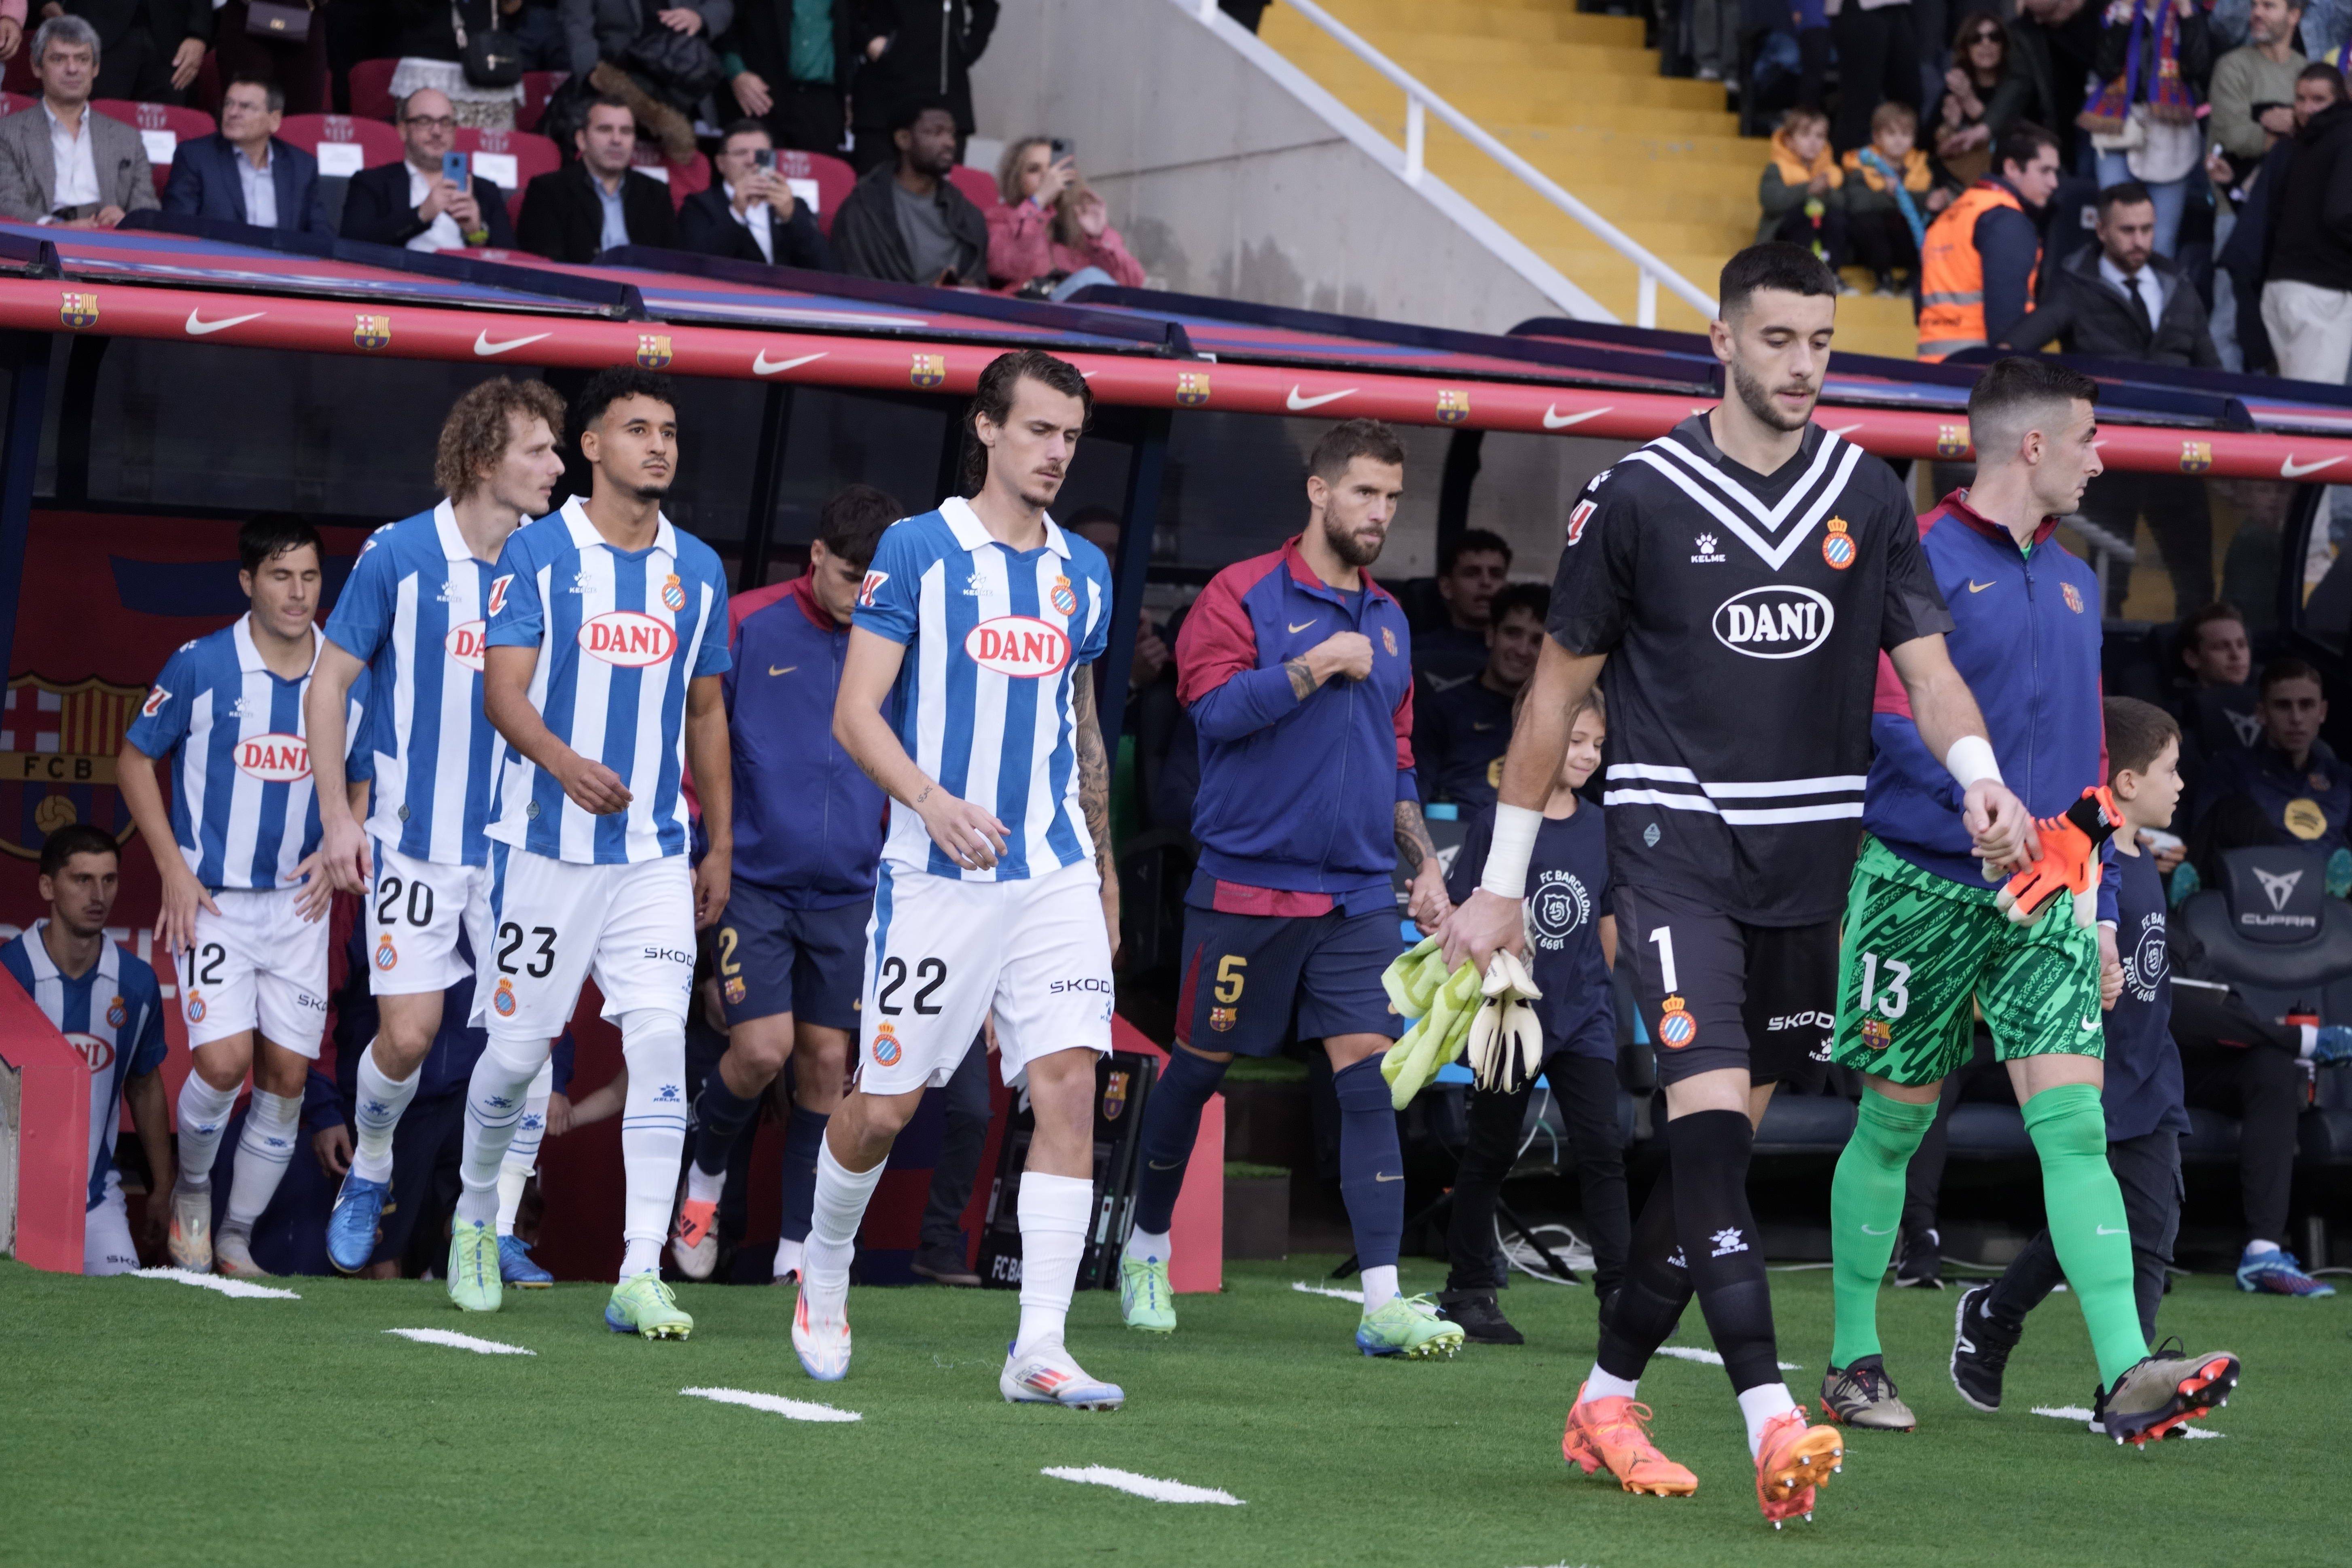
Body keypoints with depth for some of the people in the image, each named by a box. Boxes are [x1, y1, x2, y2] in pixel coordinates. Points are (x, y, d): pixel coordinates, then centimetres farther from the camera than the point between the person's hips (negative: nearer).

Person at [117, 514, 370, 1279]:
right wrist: (173, 869, -6)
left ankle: (238, 1237, 17)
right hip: (212, 900, -3)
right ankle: (191, 1187, 12)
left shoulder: (349, 679, 1)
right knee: (223, 1060, -18)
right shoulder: (199, 666, -8)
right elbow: (135, 759, 1)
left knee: (287, 1075, 1)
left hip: (299, 902, 3)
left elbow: (366, 780, 17)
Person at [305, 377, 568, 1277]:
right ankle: (368, 1175, 22)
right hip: (417, 839, -3)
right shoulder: (399, 554, -6)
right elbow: (330, 682, 1)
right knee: (408, 1033, -7)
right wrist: (337, 815, -4)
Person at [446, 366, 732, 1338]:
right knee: (518, 1046, 4)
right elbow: (503, 691, -11)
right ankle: (475, 1216, 31)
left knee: (660, 1040, -11)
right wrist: (565, 763, -30)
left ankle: (640, 1276, -12)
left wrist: (721, 846, 17)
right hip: (546, 846, -3)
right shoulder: (537, 553, -3)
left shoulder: (697, 569, 10)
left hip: (655, 856, 3)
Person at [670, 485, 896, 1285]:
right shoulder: (749, 632, -6)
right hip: (756, 881, -3)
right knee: (762, 1050, -12)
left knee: (826, 1060, 3)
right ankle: (705, 1171, 18)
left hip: (848, 890, 3)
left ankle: (799, 1246, 13)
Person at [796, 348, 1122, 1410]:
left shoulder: (1083, 572, 13)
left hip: (1056, 875, 4)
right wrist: (933, 801, -22)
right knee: (885, 1104, 2)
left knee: (1069, 1083, -11)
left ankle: (1039, 1349, -12)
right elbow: (855, 712, -6)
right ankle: (824, 1273, 32)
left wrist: (1103, 870, 25)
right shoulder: (916, 549, -2)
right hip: (936, 876, -4)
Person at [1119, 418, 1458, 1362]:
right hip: (1247, 885, -4)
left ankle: (1383, 1302, -11)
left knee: (1368, 1072, -7)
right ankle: (1148, 1247, 28)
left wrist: (1425, 862, 17)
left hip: (1357, 895, 4)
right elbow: (1216, 706, -17)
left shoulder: (1389, 621, 16)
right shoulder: (1243, 595, -3)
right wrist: (1319, 666, -15)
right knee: (1201, 1066, 6)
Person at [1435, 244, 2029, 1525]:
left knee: (1722, 1134, 8)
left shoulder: (1869, 498, 7)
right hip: (1675, 841, -4)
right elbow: (1558, 685, 4)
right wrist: (1500, 881, 6)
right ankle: (1770, 1419, -28)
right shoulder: (1637, 498, -3)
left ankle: (1607, 1398, 22)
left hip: (1809, 863, 4)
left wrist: (1979, 777, -18)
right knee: (1707, 1111, -19)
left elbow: (1927, 665, 4)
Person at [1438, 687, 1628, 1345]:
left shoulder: (1599, 831, 6)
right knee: (1492, 1150, 7)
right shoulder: (1499, 824, -7)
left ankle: (1620, 1291, -6)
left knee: (1602, 1146, -6)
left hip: (1583, 1017, 3)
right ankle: (1469, 1291, 17)